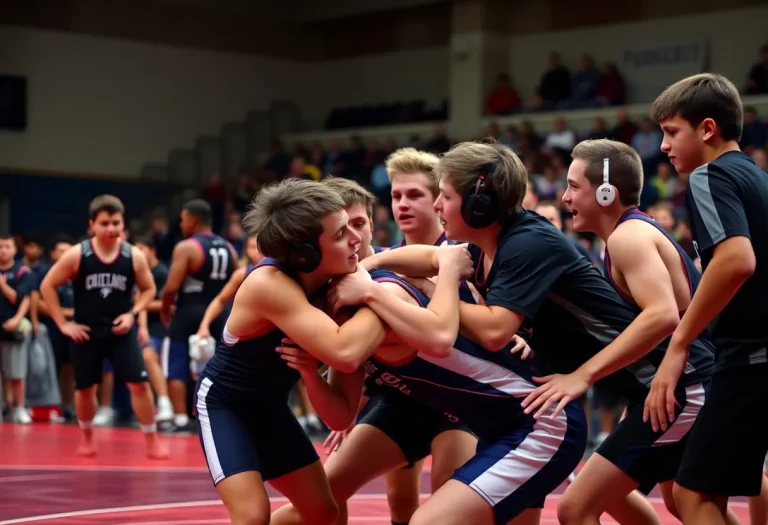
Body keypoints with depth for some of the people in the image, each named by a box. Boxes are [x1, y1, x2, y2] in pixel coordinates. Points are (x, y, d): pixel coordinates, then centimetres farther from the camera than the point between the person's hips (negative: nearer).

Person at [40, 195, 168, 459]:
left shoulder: (134, 256, -6)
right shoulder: (76, 255, -10)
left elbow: (148, 289, 9)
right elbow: (47, 286, -3)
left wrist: (132, 313, -7)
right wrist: (63, 324, -6)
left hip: (121, 331, 0)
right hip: (86, 332, 0)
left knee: (139, 384, -9)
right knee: (85, 388, 11)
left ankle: (152, 442, 1)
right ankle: (87, 439, 33)